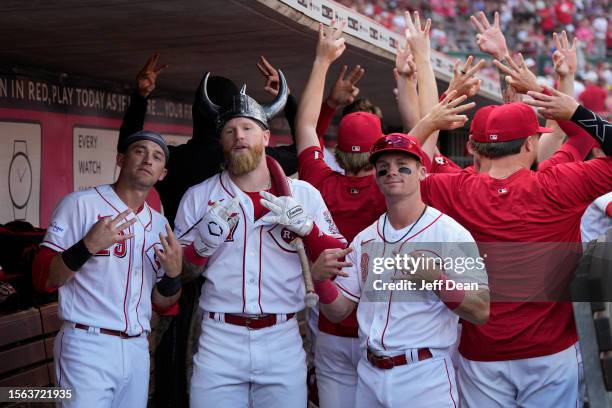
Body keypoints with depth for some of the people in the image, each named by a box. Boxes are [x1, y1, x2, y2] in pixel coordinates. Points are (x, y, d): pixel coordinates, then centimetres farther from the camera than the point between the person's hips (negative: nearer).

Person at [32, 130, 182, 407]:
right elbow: (43, 279, -9)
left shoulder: (159, 224, 13)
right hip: (87, 347, -6)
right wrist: (88, 246, -24)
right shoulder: (80, 204, -4)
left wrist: (173, 273, -7)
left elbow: (163, 302, 14)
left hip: (137, 350, 6)